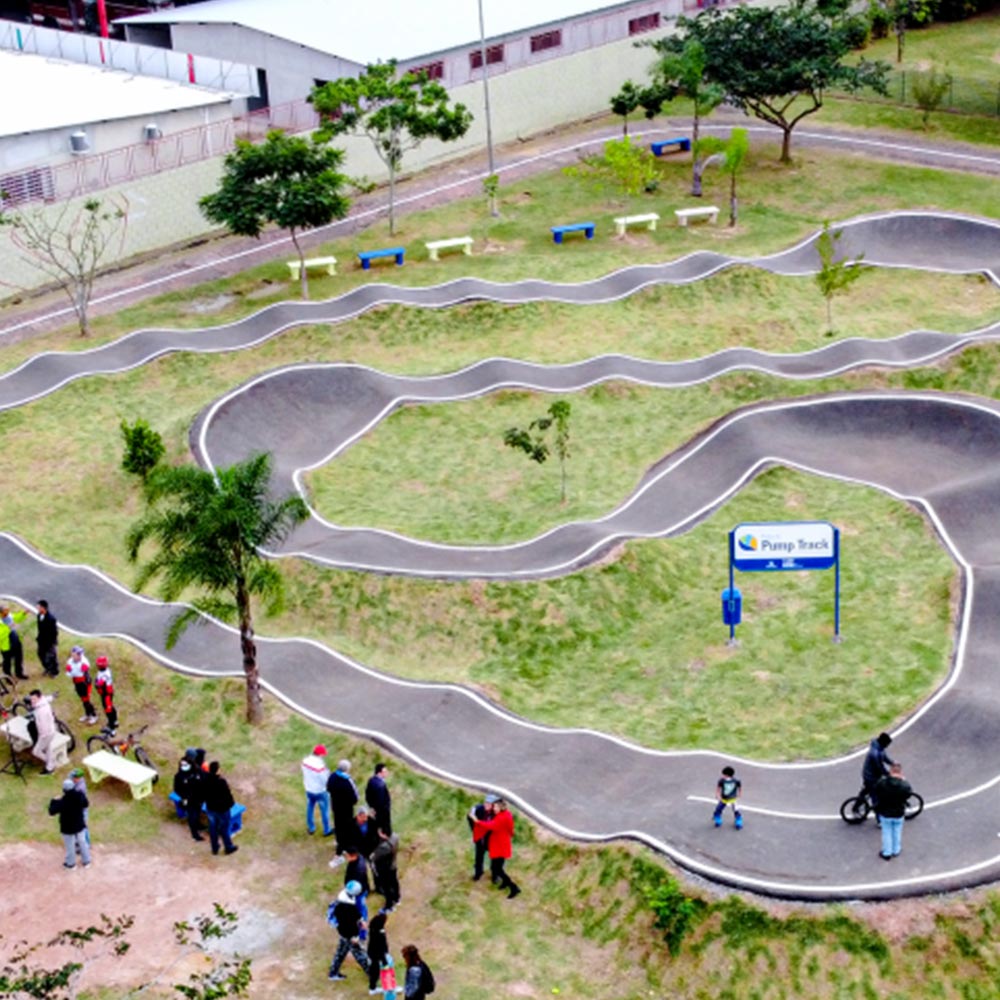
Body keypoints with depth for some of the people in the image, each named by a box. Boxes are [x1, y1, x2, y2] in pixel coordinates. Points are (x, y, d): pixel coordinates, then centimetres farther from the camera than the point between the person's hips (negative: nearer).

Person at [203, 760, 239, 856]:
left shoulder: (205, 780, -15)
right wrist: (231, 803, -2)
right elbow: (227, 795, -22)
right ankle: (229, 847, 34)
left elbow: (203, 795, -1)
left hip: (210, 808, 5)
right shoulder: (221, 781, -32)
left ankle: (215, 848, 37)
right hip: (222, 809, -5)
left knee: (212, 828, 21)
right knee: (224, 829, 15)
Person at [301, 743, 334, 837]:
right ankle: (327, 830, 29)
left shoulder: (305, 761, -14)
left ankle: (311, 828, 39)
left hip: (309, 789, 6)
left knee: (310, 808, 23)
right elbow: (325, 780, -24)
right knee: (324, 810, 15)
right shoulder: (320, 765, -34)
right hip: (320, 791, -6)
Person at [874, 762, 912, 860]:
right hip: (899, 813, 1)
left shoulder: (882, 782, -27)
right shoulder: (905, 784, -24)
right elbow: (908, 795, -5)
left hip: (885, 812, -1)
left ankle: (886, 853, 32)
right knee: (897, 832, 24)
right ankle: (896, 851, 41)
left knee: (887, 833, 18)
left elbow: (876, 792, -9)